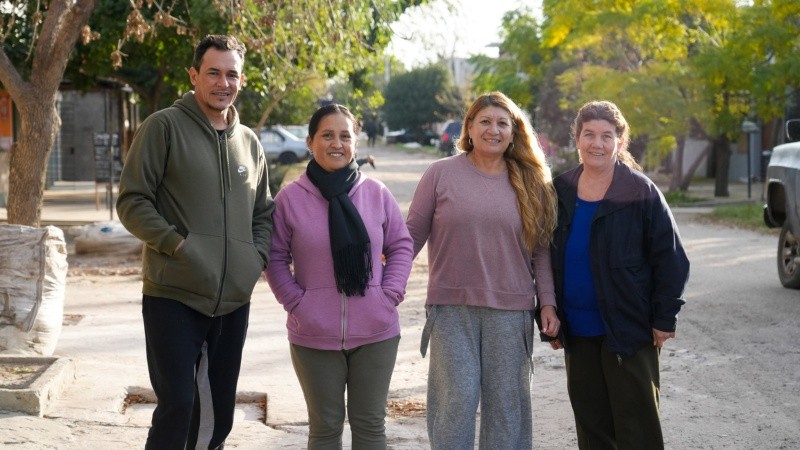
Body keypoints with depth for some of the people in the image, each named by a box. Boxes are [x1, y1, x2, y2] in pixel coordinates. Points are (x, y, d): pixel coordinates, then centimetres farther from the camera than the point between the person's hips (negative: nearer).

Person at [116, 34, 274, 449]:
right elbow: (132, 202, -7)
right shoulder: (164, 127, -3)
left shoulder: (249, 142, 14)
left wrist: (258, 256, 4)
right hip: (174, 295, -6)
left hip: (233, 301, 6)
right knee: (178, 405, -12)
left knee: (219, 415, 11)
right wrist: (177, 244, -17)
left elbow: (264, 213, 22)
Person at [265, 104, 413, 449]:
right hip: (315, 336, -1)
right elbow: (276, 258, 0)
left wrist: (390, 294, -3)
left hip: (375, 332, 2)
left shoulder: (377, 193, 0)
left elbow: (401, 246, 7)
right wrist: (296, 303, -9)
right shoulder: (289, 198, -5)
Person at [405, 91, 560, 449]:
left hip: (511, 311, 2)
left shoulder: (531, 182, 6)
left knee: (507, 403, 7)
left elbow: (541, 249, 7)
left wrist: (548, 302, 0)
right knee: (457, 399, -3)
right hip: (452, 307, -2)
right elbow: (412, 234, 2)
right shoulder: (441, 173, 0)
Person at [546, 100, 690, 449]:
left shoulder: (640, 192, -9)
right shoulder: (561, 191, 6)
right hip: (578, 332, 5)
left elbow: (670, 260, -8)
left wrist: (664, 319, -10)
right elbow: (549, 261, 12)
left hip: (628, 329, -5)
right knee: (590, 421, 13)